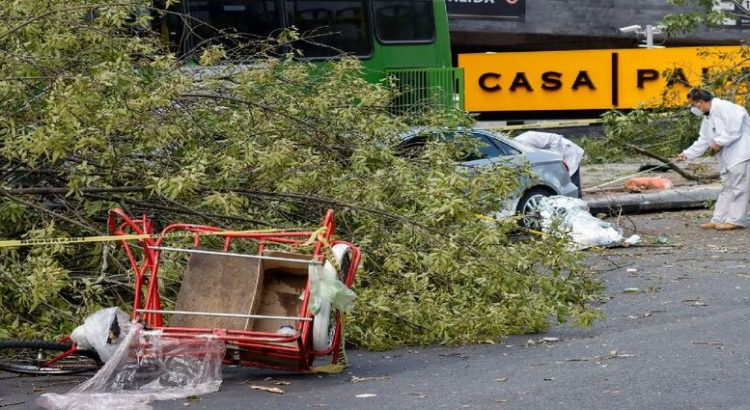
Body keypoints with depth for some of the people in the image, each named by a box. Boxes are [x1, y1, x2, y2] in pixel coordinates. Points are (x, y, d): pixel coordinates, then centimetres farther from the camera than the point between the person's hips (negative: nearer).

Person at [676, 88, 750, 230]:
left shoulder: (724, 108, -18)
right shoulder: (707, 118, 14)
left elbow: (734, 130, -23)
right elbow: (703, 141, 17)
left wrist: (719, 143, -14)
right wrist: (687, 154, 10)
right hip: (728, 157, 10)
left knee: (737, 187, -7)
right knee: (726, 188, 11)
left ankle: (735, 220, -3)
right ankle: (718, 220, 15)